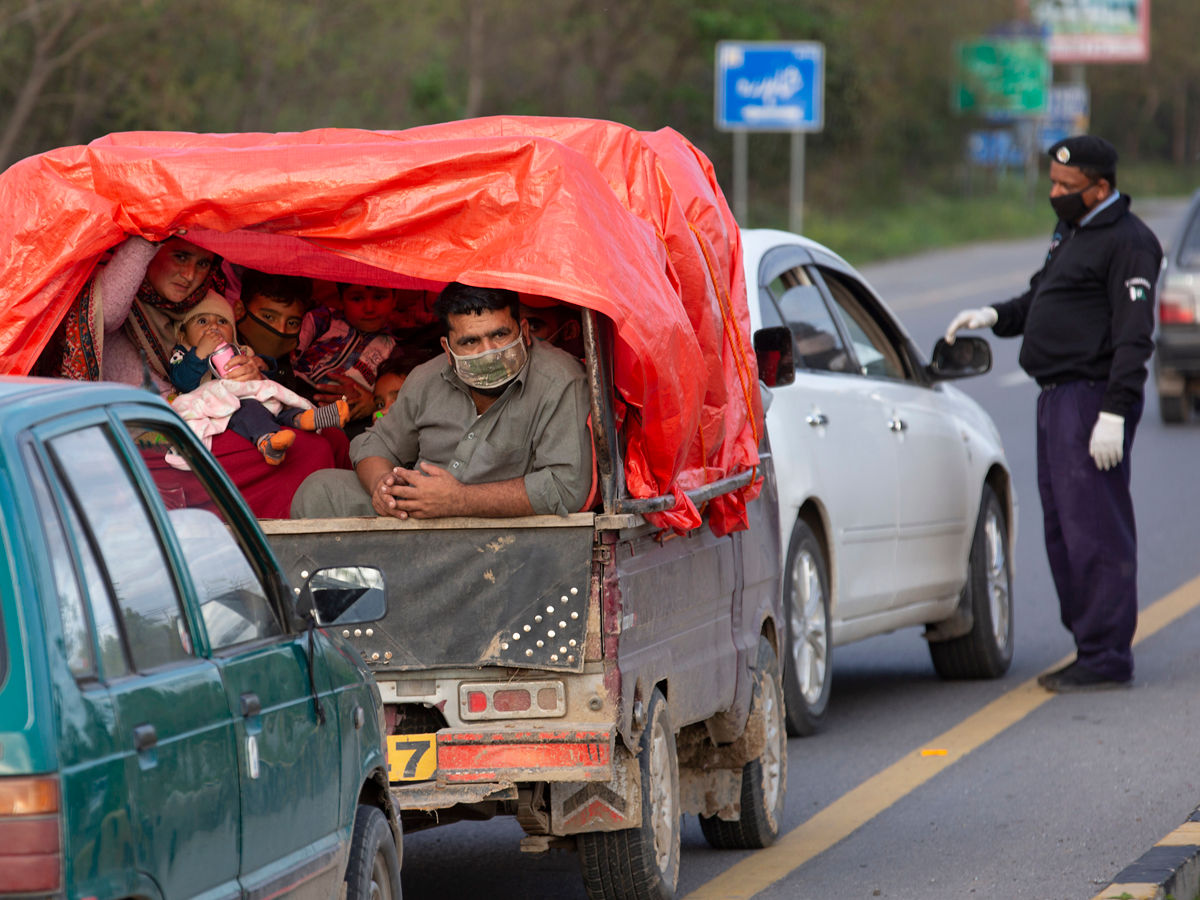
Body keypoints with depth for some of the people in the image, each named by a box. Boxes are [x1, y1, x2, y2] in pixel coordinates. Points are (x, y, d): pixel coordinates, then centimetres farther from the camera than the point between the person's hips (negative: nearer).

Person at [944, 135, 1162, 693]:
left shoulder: (1127, 242, -12)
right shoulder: (1071, 232, 19)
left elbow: (1133, 337, -17)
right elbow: (1040, 301, 27)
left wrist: (1113, 415, -23)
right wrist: (994, 317, 7)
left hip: (1093, 397, -10)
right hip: (1057, 397, 10)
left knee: (1094, 529, -9)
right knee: (1062, 528, 11)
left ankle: (1107, 657, -6)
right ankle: (1088, 647, 17)